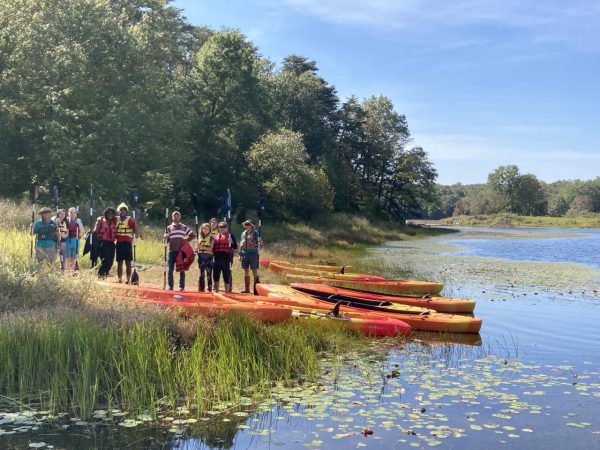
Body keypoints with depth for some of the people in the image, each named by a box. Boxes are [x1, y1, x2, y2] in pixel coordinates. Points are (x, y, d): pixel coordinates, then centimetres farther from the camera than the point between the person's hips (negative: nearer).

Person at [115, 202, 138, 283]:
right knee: (119, 262, 5)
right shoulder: (116, 220, 10)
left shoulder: (130, 220, 0)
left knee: (128, 262, -1)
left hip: (127, 243, -3)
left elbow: (136, 232, -3)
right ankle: (120, 278, 9)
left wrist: (134, 223, -16)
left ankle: (128, 279, 2)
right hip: (119, 243, 3)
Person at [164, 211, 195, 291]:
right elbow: (166, 240, 6)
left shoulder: (184, 227, 9)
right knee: (170, 270, 1)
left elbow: (193, 235, 10)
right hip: (172, 251, 1)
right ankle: (170, 287, 7)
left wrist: (186, 240, -2)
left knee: (182, 270, 3)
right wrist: (166, 239, -16)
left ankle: (182, 287, 8)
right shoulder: (169, 228, 10)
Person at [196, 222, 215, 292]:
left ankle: (210, 290, 0)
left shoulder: (211, 237, -2)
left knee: (209, 274, -4)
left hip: (208, 257, -4)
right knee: (201, 274, 7)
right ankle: (201, 290, 13)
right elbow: (198, 247, 17)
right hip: (201, 256, 4)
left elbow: (211, 249, -9)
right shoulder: (200, 237, 12)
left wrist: (204, 247, -23)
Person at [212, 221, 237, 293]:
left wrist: (232, 242, -21)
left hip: (226, 259, -4)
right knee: (216, 276, 8)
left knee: (226, 276, 2)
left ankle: (227, 291, 10)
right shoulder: (216, 236, 16)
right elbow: (213, 247, 21)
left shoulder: (230, 236, 4)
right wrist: (213, 253, 4)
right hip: (217, 258, 4)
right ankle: (216, 291, 20)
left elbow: (235, 247, -4)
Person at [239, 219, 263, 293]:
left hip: (253, 253, -5)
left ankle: (257, 288, -3)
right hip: (245, 253, 5)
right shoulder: (243, 233, 13)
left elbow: (260, 243, 1)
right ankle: (247, 289, 15)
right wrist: (240, 254, 12)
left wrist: (255, 245, -15)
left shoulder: (255, 233, -2)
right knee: (246, 271, 9)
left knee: (254, 271, -6)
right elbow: (241, 245, 17)